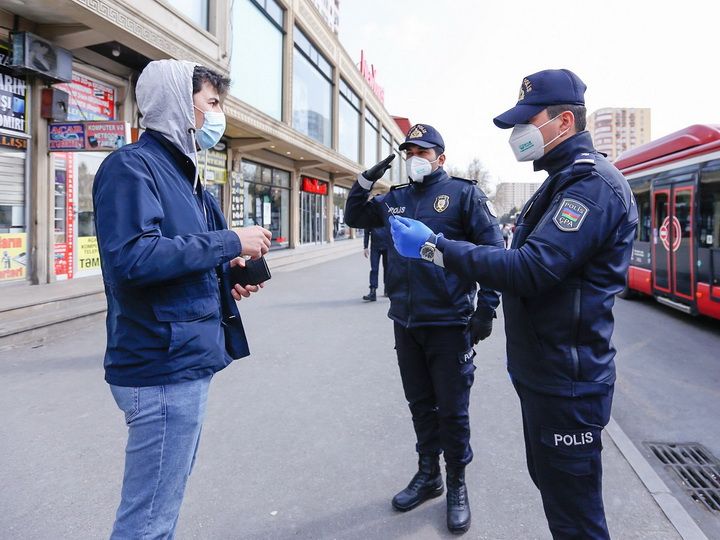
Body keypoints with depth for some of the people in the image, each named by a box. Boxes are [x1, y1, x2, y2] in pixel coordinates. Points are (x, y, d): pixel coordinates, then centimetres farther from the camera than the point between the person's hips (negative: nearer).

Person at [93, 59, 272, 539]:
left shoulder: (181, 172, 17)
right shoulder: (132, 166, -12)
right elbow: (132, 256, -27)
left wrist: (227, 276, 3)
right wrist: (230, 241, -20)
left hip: (187, 359, 10)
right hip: (164, 365, -10)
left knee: (165, 497, 22)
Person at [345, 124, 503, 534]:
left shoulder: (464, 193, -4)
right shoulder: (396, 199, 11)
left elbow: (493, 251, -7)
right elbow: (354, 218, 19)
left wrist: (486, 308, -12)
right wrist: (366, 181, 3)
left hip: (448, 323, -5)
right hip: (405, 322, 5)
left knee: (452, 409, 6)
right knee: (420, 403, 17)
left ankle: (457, 485, 26)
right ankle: (428, 475, 35)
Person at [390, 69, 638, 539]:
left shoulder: (592, 184, -19)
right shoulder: (566, 179, 15)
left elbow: (530, 270, -30)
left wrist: (435, 247, -27)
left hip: (566, 384, -10)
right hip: (543, 373, 10)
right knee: (549, 481, 24)